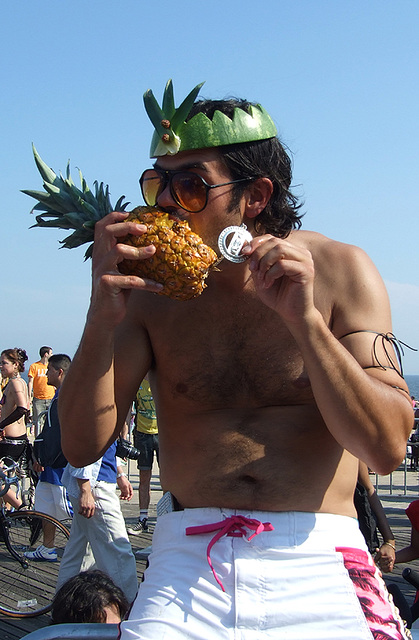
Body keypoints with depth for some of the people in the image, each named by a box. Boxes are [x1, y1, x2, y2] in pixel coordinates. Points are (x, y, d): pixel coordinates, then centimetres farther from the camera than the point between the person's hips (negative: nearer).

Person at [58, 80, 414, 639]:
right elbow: (82, 445, -3)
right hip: (186, 567, 1)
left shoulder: (339, 271, -3)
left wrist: (304, 319, -20)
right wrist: (102, 321, -18)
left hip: (317, 571, 0)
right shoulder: (150, 285, 0)